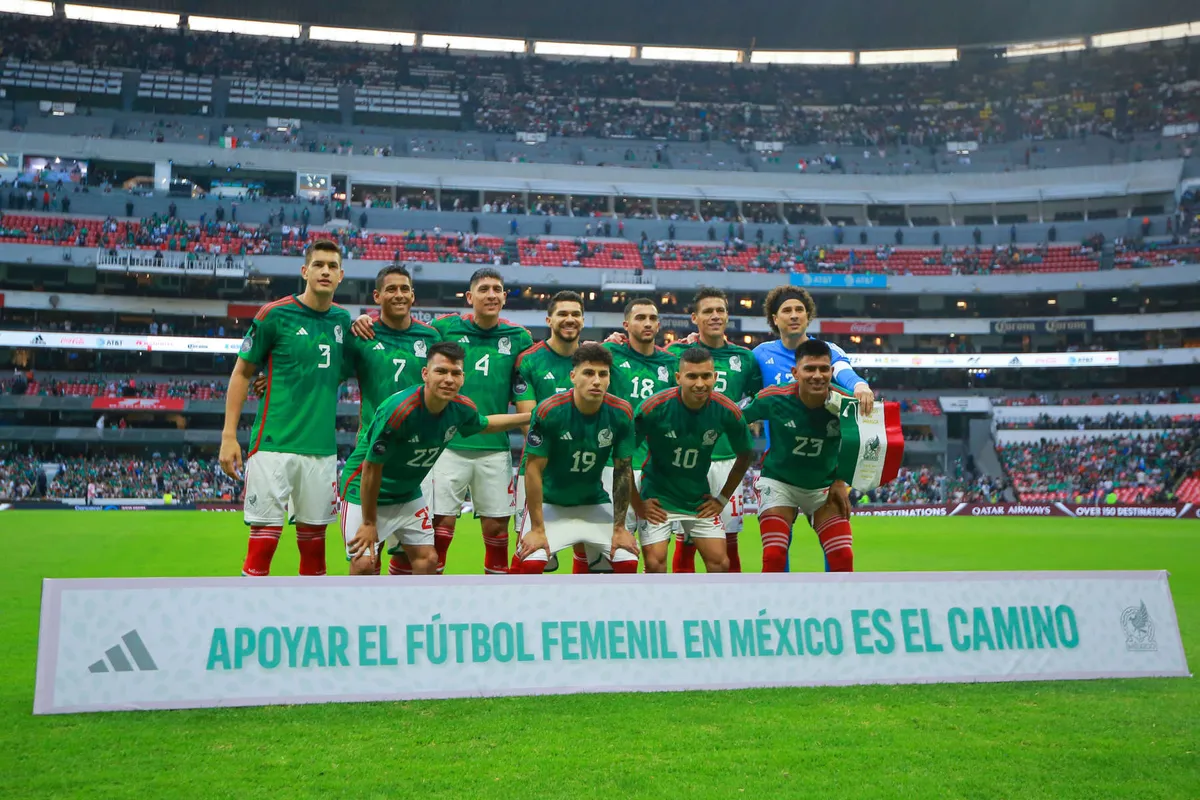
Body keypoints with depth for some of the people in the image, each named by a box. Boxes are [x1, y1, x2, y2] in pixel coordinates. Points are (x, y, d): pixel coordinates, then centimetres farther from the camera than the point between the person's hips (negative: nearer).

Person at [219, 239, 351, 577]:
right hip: (274, 444, -4)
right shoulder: (274, 314, -4)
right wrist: (229, 436, -4)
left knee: (314, 534, 11)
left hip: (322, 448, 4)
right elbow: (241, 373, 2)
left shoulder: (343, 319, 8)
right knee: (264, 535, -3)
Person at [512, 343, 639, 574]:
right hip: (549, 503, -3)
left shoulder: (622, 413, -15)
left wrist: (619, 527, -4)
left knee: (628, 561, -9)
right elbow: (534, 469, -17)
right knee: (529, 562, -22)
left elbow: (623, 470, -5)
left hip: (595, 503, 3)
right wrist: (537, 528, -17)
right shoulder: (549, 411, -24)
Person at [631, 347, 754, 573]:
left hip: (700, 501, 3)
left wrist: (723, 498, 6)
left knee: (720, 563, -1)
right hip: (657, 499, -3)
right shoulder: (654, 408, -21)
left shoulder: (727, 411, -12)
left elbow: (745, 455, 6)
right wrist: (638, 504, -9)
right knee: (655, 564, -10)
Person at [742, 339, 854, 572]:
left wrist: (840, 483, 0)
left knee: (843, 557, -5)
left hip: (824, 486, 2)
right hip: (779, 482, -2)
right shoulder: (773, 398, -23)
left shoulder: (844, 404, -19)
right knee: (774, 557, -13)